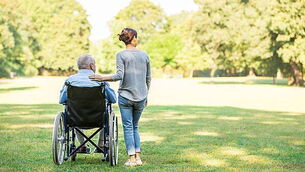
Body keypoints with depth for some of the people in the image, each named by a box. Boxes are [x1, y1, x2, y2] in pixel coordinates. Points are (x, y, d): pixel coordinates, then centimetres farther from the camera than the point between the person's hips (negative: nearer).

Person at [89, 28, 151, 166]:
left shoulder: (121, 55, -6)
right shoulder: (144, 55, 5)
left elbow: (119, 76, -16)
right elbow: (148, 78, 9)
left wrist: (102, 78, -8)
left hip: (125, 96, -3)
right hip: (141, 97, 3)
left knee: (128, 127, 4)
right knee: (135, 127, 15)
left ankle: (132, 158, 2)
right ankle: (138, 157, 11)